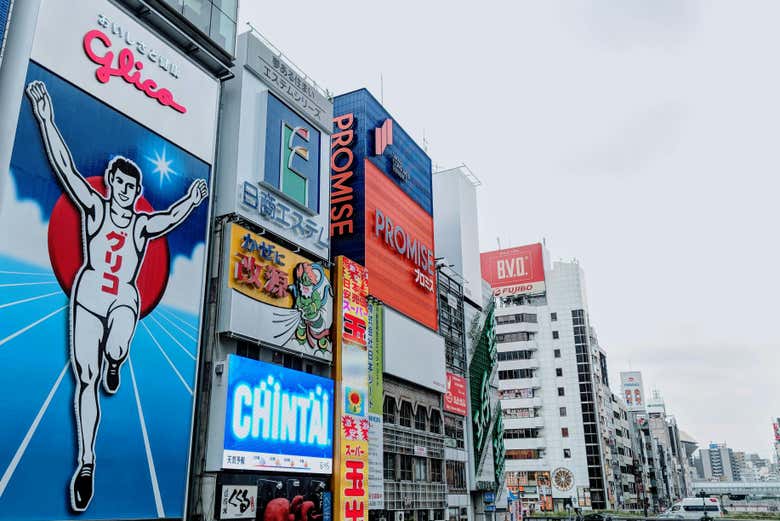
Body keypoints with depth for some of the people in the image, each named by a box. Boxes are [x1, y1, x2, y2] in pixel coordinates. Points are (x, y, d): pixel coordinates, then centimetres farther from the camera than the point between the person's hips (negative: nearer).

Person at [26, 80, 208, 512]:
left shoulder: (143, 224, 12)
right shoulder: (94, 208, 5)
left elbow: (171, 218, -1)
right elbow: (65, 167, -1)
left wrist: (191, 201, -14)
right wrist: (46, 119, -7)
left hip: (124, 299, 0)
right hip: (88, 295, 0)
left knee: (116, 350, -31)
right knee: (85, 378, -4)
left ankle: (114, 363, 9)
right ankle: (86, 462, 3)